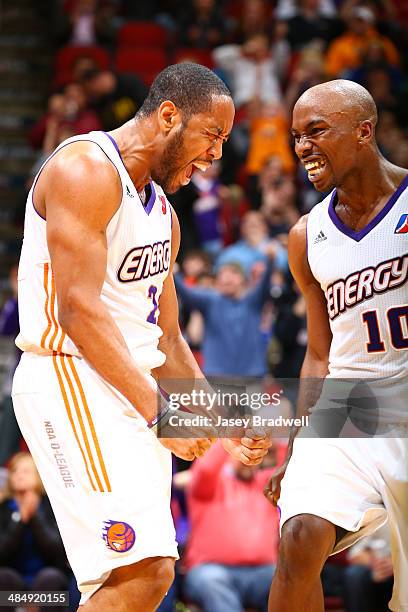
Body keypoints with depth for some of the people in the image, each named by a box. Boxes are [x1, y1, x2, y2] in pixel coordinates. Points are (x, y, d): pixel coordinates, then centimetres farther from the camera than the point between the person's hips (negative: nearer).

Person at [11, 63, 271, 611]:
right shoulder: (86, 169, -9)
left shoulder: (161, 212, 21)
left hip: (134, 392, 10)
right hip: (71, 380, -10)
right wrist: (160, 410, -22)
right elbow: (78, 308, -19)